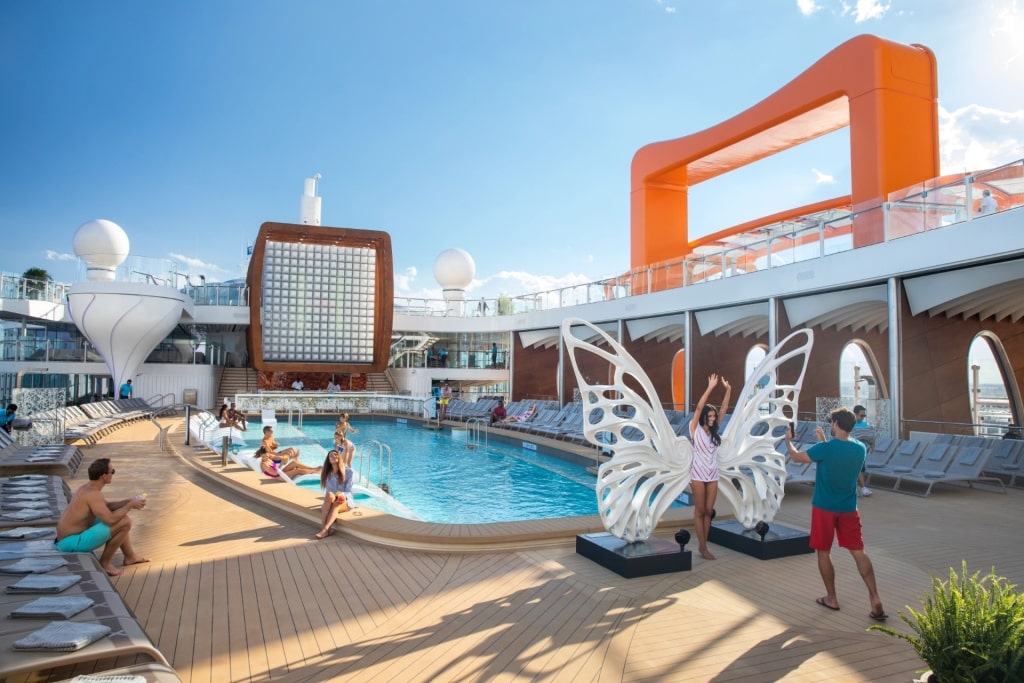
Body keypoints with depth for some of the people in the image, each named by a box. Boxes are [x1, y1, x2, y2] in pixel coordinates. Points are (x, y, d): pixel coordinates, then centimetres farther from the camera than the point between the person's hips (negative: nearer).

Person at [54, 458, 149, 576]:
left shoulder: (86, 488, 6)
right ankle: (105, 562, -2)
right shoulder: (93, 494, -25)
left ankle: (130, 556, 29)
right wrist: (130, 505, -17)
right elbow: (110, 519, -32)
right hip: (72, 542, -11)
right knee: (125, 522, -19)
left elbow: (107, 506, 19)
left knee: (119, 517, 20)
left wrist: (129, 501, 5)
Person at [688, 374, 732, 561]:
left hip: (713, 475, 5)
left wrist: (728, 390, -4)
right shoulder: (695, 429, -5)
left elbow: (723, 409, 5)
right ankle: (703, 547, 8)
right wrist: (710, 388, -21)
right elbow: (699, 407, -17)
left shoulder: (714, 431, 8)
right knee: (700, 511, 1)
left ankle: (702, 545, 17)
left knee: (709, 511, 8)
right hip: (698, 474, -5)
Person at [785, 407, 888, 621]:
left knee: (823, 552, 10)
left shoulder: (825, 448, -20)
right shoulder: (860, 449, -2)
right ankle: (875, 598, 3)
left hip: (824, 508, -4)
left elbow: (796, 457, -5)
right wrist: (823, 441, 21)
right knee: (858, 552, 10)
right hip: (849, 509, 4)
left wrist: (788, 440, 13)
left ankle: (832, 598, 20)